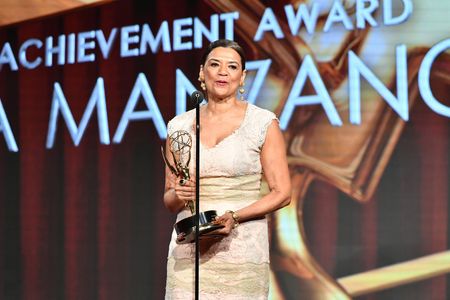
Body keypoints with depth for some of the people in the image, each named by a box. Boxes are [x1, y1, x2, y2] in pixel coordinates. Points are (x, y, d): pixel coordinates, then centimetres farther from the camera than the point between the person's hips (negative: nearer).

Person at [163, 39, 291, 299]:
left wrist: (234, 217, -14)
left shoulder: (263, 122, 1)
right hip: (189, 250, 2)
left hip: (242, 247, -2)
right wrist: (179, 195, -7)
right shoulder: (180, 126, 10)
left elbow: (282, 193, -1)